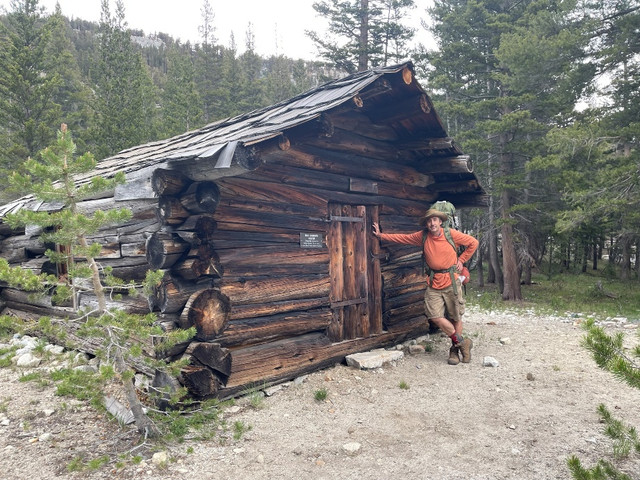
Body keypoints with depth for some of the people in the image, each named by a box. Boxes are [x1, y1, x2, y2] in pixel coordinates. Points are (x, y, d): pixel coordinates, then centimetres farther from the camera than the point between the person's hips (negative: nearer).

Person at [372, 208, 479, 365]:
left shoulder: (451, 234, -4)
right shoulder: (422, 236, 4)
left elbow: (473, 243, 7)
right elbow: (402, 238, 14)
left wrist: (461, 259, 4)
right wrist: (381, 235, 15)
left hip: (451, 281, -2)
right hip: (434, 283, 2)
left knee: (455, 317, 4)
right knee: (435, 316, -9)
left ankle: (455, 349, 23)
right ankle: (462, 342, 9)